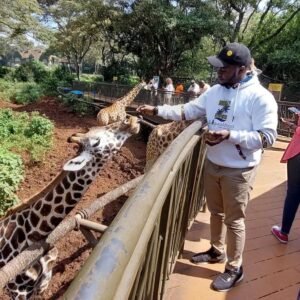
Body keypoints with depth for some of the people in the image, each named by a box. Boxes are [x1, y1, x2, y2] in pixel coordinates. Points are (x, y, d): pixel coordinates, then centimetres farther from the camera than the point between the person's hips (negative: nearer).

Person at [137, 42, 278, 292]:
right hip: (212, 165, 6)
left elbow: (268, 137, -20)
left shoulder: (260, 97, -17)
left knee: (234, 220, 8)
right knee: (216, 212, 21)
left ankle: (235, 269, 28)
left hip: (238, 171, -6)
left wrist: (229, 135, -30)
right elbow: (187, 111, 8)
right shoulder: (215, 91, 3)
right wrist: (156, 110, 0)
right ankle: (216, 251, 44)